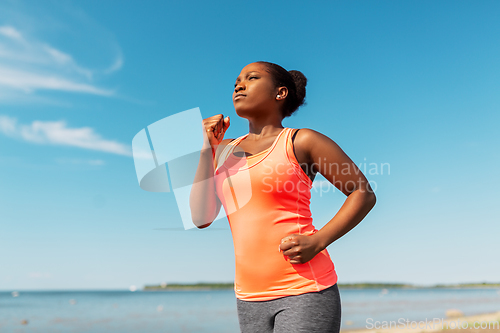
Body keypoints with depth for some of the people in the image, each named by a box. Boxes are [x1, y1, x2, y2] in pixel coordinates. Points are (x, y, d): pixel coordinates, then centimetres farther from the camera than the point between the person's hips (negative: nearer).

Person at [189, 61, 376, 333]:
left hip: (303, 289, -5)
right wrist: (207, 148, 0)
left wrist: (317, 242, -13)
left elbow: (364, 194, -1)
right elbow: (201, 218, 3)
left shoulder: (301, 142, -2)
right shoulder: (225, 150, 11)